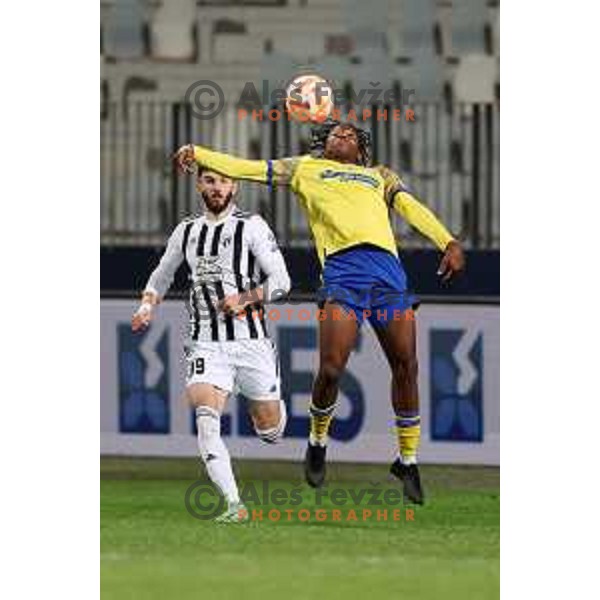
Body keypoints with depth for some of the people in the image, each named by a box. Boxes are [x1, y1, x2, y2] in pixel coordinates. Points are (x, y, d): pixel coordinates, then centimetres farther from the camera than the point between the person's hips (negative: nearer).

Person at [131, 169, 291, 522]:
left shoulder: (252, 227, -1)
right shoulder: (187, 232, 12)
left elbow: (280, 281, -5)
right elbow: (161, 277, 27)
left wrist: (245, 298, -20)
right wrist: (147, 307, 9)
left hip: (251, 342, -2)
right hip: (207, 345, 2)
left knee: (270, 432, 7)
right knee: (206, 419, -23)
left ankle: (271, 403, 45)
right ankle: (234, 505, -24)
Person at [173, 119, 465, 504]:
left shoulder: (380, 176, 31)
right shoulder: (306, 168, 27)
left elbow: (412, 208, 17)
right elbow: (247, 168, 22)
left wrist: (448, 242, 1)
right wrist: (197, 153, 11)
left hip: (388, 268, 2)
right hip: (342, 266, -2)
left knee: (406, 367, -3)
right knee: (331, 369, -14)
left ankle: (408, 461, 9)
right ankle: (318, 442, 12)